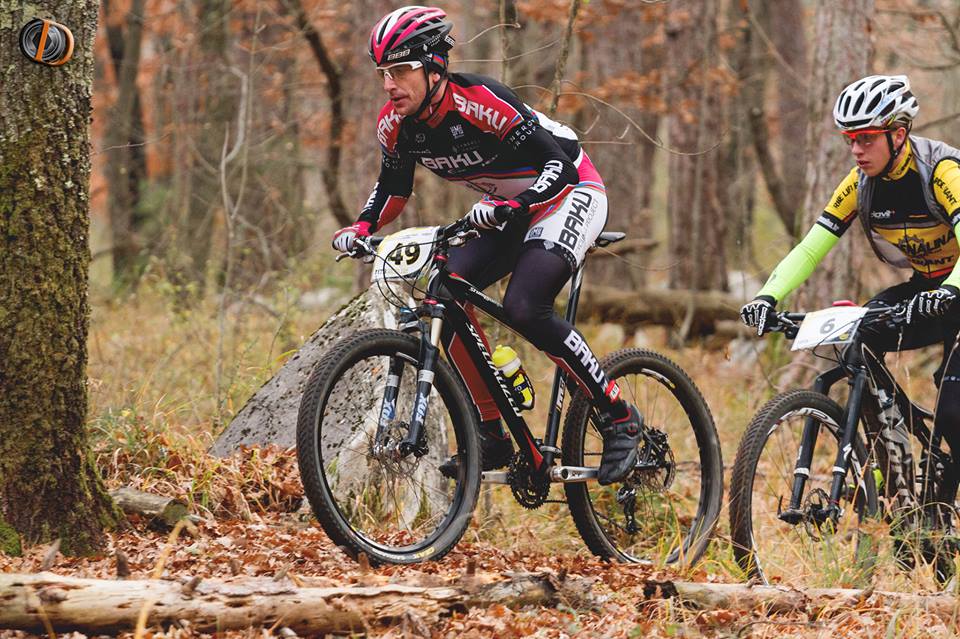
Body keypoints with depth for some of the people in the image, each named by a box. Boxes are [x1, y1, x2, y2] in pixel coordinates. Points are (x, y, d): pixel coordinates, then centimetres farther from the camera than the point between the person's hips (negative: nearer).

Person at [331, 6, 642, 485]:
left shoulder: (478, 101, -30)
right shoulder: (396, 124, -9)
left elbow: (558, 165, -32)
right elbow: (393, 187, 9)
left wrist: (512, 206, -48)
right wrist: (362, 228, -11)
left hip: (568, 194, -7)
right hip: (506, 208, 7)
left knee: (523, 308, -28)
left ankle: (620, 419, -13)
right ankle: (492, 435, -7)